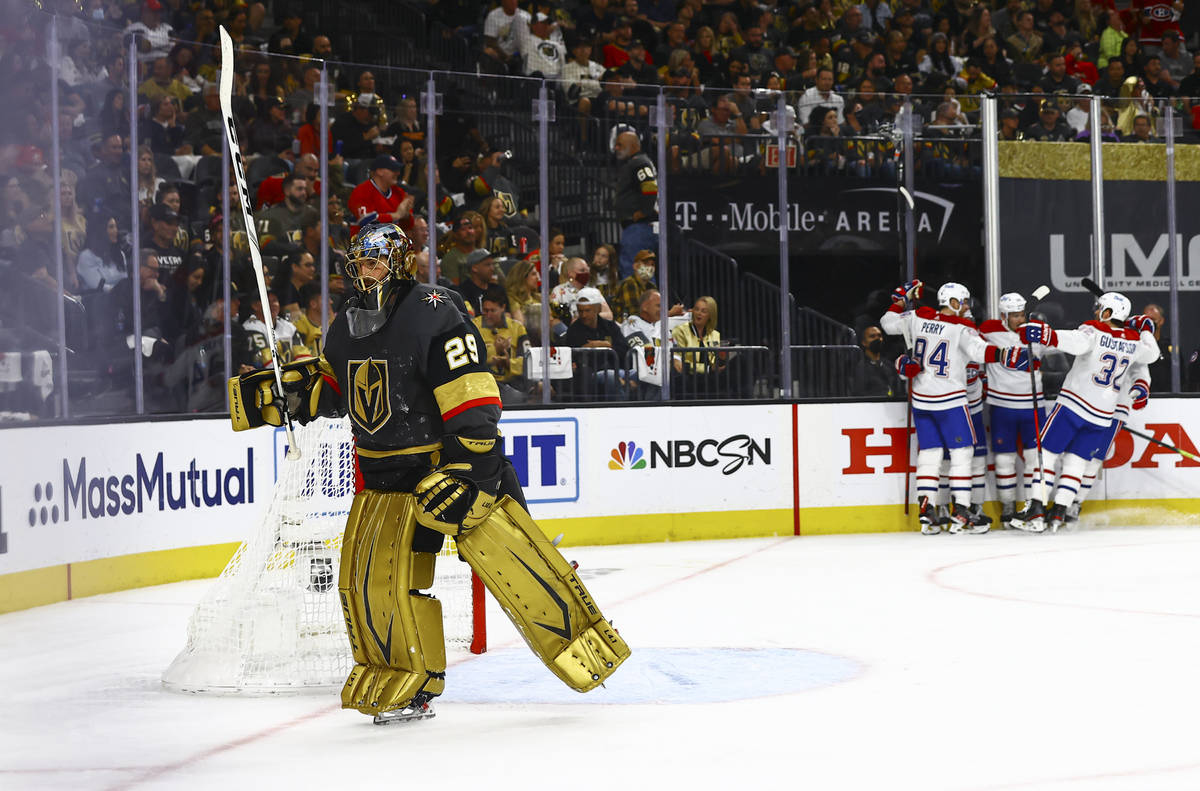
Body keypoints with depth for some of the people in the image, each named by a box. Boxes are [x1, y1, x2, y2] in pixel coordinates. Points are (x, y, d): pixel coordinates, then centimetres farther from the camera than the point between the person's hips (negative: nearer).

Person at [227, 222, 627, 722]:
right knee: (370, 572, 1)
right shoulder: (346, 329, 8)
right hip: (383, 471, 7)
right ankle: (404, 683, 15)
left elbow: (472, 400, -20)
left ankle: (579, 642, -5)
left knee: (507, 554, -16)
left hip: (456, 457, -7)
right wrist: (278, 394, 8)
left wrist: (463, 469, -24)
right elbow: (331, 386, 25)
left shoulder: (434, 313, -16)